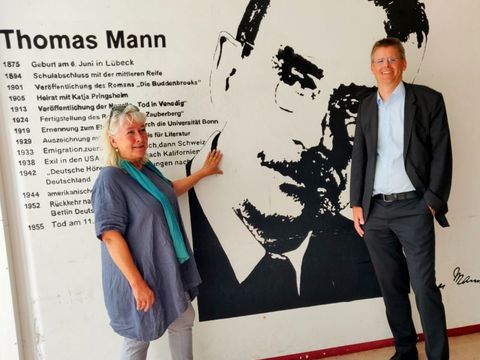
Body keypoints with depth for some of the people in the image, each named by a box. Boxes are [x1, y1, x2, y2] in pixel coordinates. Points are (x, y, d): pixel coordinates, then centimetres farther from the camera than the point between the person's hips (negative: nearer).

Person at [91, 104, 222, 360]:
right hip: (138, 274, -8)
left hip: (167, 269, 8)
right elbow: (111, 236, -26)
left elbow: (169, 190, 25)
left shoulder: (146, 169, 3)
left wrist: (202, 172, 30)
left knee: (183, 318, 21)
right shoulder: (110, 178, -22)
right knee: (138, 338, 10)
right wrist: (137, 283, -26)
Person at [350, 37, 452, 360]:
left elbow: (442, 153, -3)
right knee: (391, 286, 12)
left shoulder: (428, 99, 1)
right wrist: (357, 204, 7)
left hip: (413, 207, -4)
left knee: (425, 287, -2)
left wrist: (433, 201, -9)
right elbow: (359, 158, 13)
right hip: (374, 210, 4)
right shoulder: (366, 107, 14)